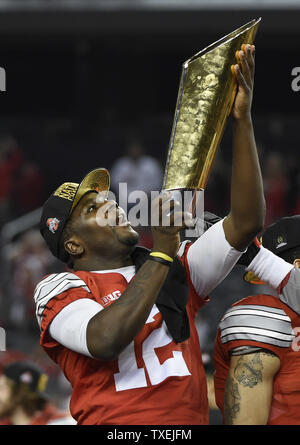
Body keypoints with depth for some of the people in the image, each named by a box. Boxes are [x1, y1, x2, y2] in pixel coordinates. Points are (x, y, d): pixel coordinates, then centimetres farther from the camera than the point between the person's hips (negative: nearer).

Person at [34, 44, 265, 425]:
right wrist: (162, 255, -7)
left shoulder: (176, 270, 20)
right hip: (111, 421, -4)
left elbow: (246, 222, 11)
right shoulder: (60, 290, 6)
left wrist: (242, 120, 5)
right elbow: (104, 341, -13)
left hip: (190, 421, 4)